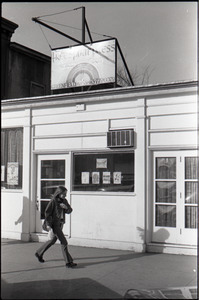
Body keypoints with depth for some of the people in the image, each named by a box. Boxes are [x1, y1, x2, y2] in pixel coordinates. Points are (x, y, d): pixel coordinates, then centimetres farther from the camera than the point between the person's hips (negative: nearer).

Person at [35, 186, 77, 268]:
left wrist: (66, 207, -16)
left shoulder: (64, 201, 6)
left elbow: (69, 211, 5)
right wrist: (48, 224, -15)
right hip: (55, 224, -8)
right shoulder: (53, 201, -14)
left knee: (53, 240, 22)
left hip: (61, 223, 8)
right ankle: (68, 262, -4)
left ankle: (39, 253, 40)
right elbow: (47, 212, -13)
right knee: (63, 242, -10)